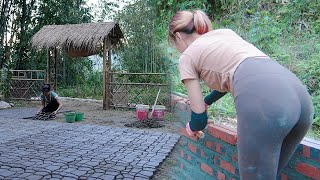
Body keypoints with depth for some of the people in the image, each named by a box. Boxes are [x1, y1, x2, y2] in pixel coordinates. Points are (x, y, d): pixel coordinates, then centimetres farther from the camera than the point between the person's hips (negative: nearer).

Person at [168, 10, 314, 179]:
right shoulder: (225, 32, 31)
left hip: (262, 102, -7)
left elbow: (200, 117, 15)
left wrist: (192, 127, 38)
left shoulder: (187, 56, 14)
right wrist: (206, 101, 58)